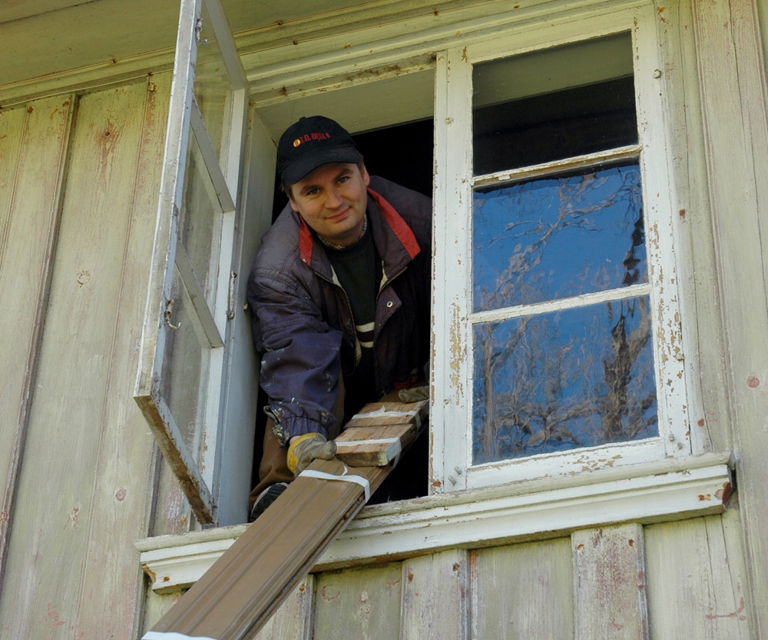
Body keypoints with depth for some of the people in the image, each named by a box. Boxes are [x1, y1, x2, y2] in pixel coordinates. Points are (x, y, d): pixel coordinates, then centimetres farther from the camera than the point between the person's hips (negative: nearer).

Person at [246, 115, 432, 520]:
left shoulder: (414, 216, -19)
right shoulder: (277, 270, -26)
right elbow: (298, 360, -40)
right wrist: (302, 435, -56)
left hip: (405, 386, 5)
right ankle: (280, 485, -39)